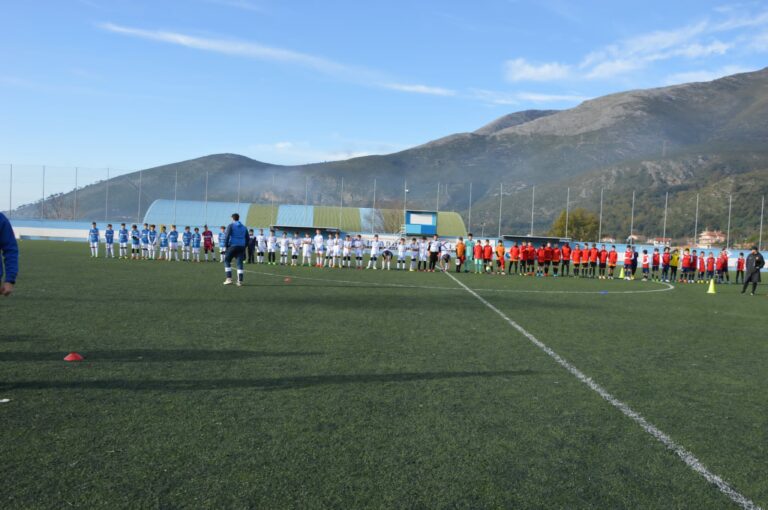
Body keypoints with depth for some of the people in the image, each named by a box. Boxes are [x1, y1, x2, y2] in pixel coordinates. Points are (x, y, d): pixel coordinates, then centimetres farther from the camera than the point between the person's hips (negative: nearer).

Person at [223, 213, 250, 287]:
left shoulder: (231, 225, 1)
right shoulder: (244, 227, 16)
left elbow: (227, 236, -10)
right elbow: (247, 239, 16)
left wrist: (226, 245, -1)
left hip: (232, 246, -4)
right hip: (241, 247, 4)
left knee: (227, 261, 9)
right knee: (240, 263, 4)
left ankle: (229, 278, 0)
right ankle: (240, 281, -2)